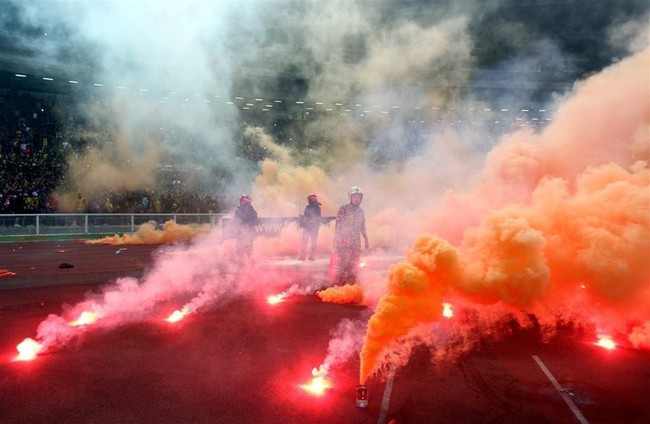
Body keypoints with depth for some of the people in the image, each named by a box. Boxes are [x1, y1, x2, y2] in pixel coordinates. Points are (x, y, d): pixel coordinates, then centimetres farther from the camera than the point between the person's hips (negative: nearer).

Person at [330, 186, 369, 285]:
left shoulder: (360, 211, 11)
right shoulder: (343, 209, -5)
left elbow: (362, 227, 19)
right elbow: (338, 225, -7)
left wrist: (366, 239, 18)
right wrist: (336, 239, -13)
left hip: (356, 242, 5)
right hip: (344, 241, -5)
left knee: (353, 265, 8)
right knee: (342, 264, -7)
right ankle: (339, 284, 0)